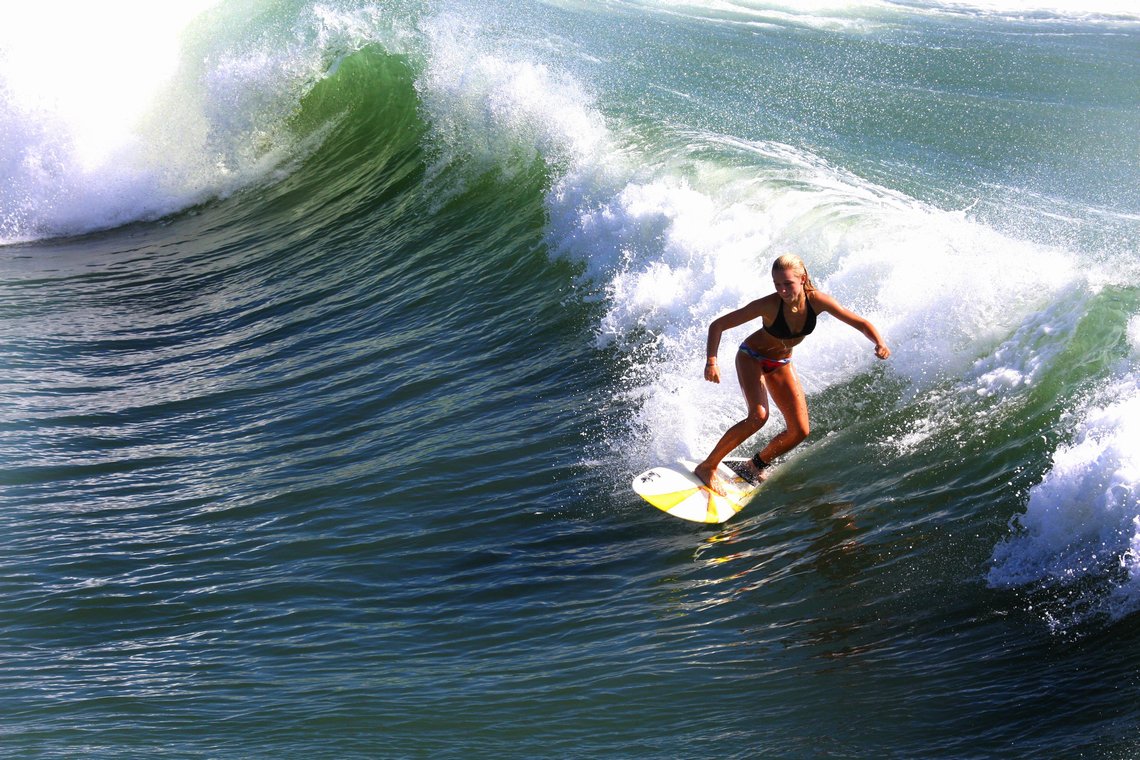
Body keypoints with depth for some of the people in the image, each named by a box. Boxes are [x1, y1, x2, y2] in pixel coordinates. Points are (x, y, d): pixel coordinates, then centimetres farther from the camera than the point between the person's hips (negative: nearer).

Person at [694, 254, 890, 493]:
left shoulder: (817, 301, -25)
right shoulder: (769, 305, -34)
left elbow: (860, 322, -16)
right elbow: (717, 325, -29)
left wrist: (880, 343, -35)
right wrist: (711, 361, -44)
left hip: (781, 363, 5)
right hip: (751, 357, -5)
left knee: (800, 431, -3)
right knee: (758, 416, -29)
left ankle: (754, 466, 19)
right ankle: (707, 467, -18)